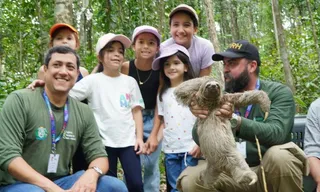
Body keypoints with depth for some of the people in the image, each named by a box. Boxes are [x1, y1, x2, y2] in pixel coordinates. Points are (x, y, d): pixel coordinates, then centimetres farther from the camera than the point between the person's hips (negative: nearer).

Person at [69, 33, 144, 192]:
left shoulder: (130, 81, 7)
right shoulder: (93, 80, -2)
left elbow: (136, 111, 8)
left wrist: (139, 137, 2)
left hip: (128, 141, 2)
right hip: (105, 142, -2)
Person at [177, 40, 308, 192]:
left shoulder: (279, 93, -6)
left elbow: (276, 133, -24)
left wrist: (234, 120, -39)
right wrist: (202, 117, -26)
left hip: (271, 169, -2)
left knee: (278, 155, -33)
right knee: (190, 180, -20)